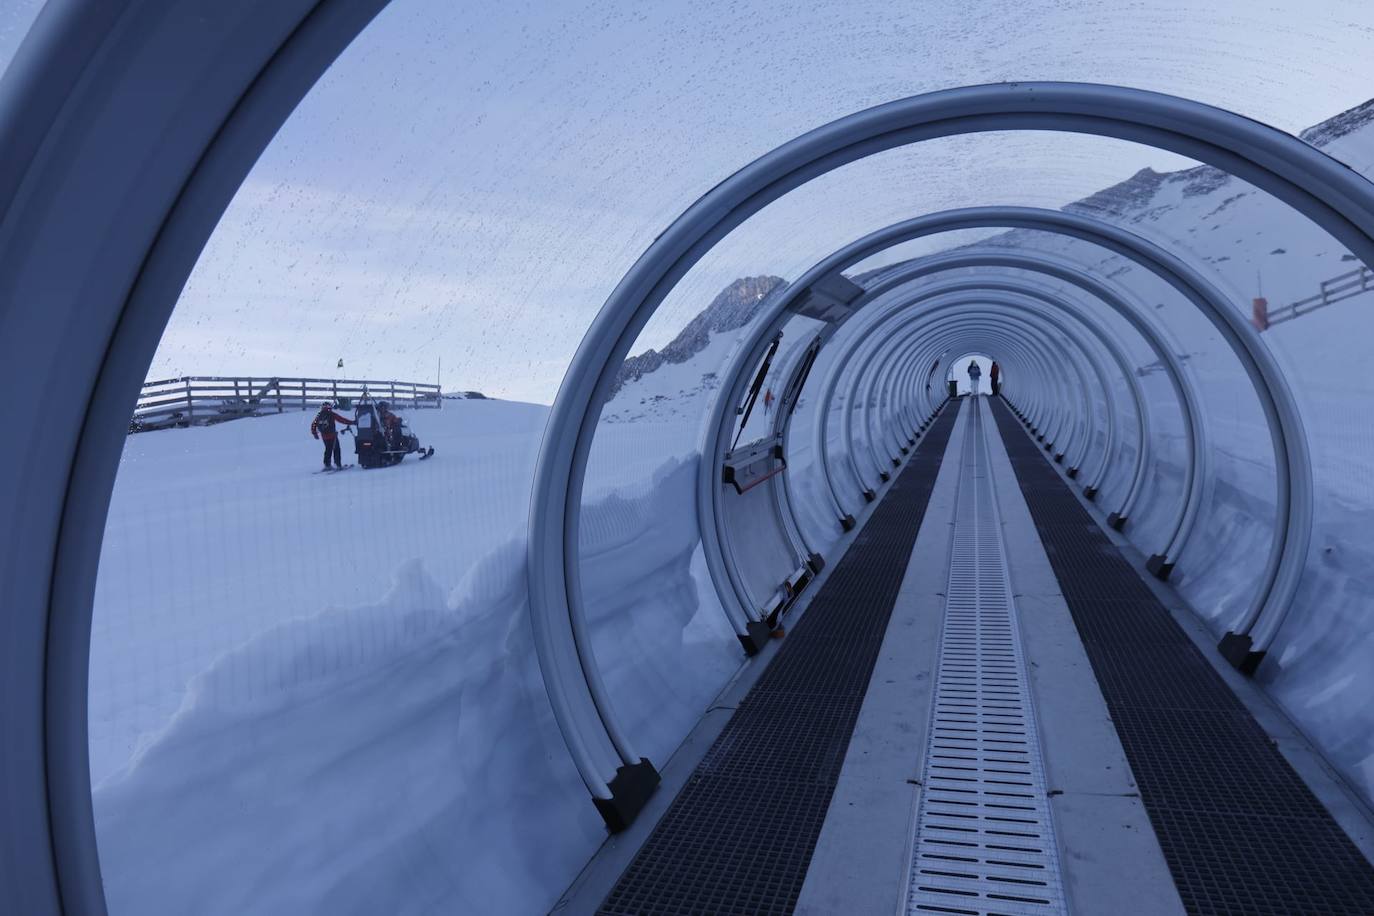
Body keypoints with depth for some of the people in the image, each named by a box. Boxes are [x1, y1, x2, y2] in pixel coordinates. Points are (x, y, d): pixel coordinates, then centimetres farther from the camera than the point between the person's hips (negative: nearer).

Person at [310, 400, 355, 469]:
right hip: (332, 436, -5)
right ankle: (337, 465, -2)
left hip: (324, 437, 5)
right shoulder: (332, 414, -8)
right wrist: (351, 422, -1)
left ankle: (326, 465, 19)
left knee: (328, 450, 19)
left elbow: (313, 425, 11)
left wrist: (314, 433, 22)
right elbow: (342, 420, -8)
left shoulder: (319, 416, 6)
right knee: (336, 450, 3)